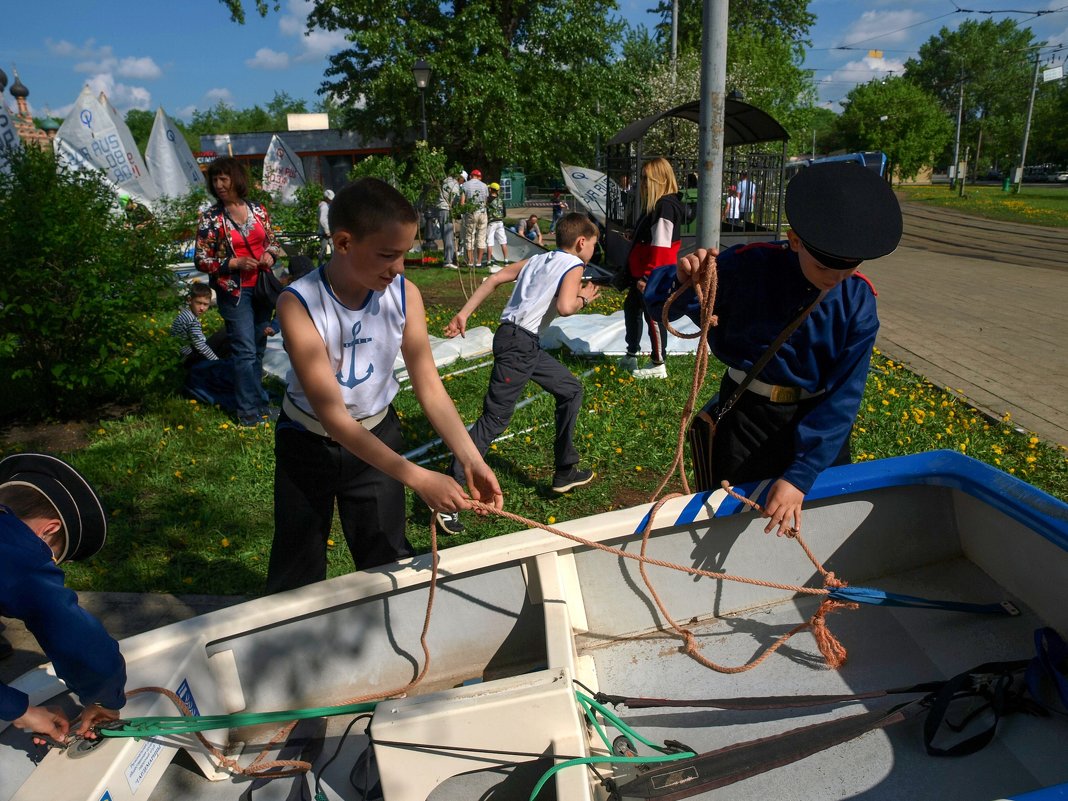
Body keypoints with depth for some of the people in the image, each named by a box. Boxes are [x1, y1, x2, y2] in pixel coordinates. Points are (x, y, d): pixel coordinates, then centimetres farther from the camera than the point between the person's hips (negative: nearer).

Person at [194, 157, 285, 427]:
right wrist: (234, 264, -18)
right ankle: (250, 412, 1)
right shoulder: (210, 219, -6)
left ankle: (259, 403, 34)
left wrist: (270, 254, -7)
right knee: (245, 351, -7)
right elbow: (201, 260, -6)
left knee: (258, 349, 17)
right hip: (234, 292, -4)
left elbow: (273, 241, 16)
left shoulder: (258, 210, 4)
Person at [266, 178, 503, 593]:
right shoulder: (299, 304, -29)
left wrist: (472, 460, -27)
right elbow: (332, 415, -31)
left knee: (388, 561, 15)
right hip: (308, 444, -2)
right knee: (297, 573, 14)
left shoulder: (405, 295, -18)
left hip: (377, 435, 3)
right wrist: (417, 478, -37)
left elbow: (430, 387, -14)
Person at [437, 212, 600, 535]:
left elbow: (495, 278, 12)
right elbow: (564, 307, -19)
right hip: (518, 343, -9)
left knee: (570, 389, 21)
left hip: (527, 343, 9)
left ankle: (565, 472, 27)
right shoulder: (574, 266, -1)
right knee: (494, 419, -8)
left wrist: (463, 314, 9)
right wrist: (584, 298, 2)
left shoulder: (537, 259, 20)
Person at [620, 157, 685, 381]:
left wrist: (647, 276, -22)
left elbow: (660, 248, -24)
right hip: (642, 273, 10)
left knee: (653, 316, -1)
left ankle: (658, 365, 12)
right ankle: (632, 355, 32)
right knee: (631, 307, 19)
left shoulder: (666, 205, -19)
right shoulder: (654, 204, 14)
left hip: (655, 277, -10)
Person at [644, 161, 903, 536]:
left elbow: (842, 396, -16)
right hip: (747, 416, -1)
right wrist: (682, 281, -39)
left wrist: (801, 475, -24)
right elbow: (660, 301, -14)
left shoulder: (858, 302, -14)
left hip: (820, 422, 2)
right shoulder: (746, 267, -17)